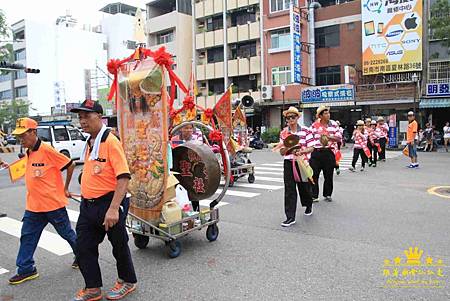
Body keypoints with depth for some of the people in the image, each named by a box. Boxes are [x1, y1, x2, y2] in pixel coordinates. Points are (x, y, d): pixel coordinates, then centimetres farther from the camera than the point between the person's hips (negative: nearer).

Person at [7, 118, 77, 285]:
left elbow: (70, 165, -16)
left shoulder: (47, 150, -19)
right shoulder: (28, 153, 8)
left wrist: (65, 188, -7)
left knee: (67, 233, 9)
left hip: (54, 203, -7)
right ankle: (25, 269, 22)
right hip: (33, 206, 8)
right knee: (27, 236, 10)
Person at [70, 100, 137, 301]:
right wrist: (86, 199, 20)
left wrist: (113, 209, -29)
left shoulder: (110, 142, -17)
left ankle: (128, 281, 33)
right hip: (88, 205, 8)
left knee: (119, 246, 11)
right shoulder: (89, 143, 9)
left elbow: (124, 177, -24)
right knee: (84, 247, 14)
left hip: (108, 203, -8)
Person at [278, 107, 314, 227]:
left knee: (304, 186, 13)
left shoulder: (305, 131, -4)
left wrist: (301, 152, -22)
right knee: (289, 189, -2)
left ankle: (308, 205, 45)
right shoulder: (283, 132, 5)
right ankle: (290, 217, 2)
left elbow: (310, 148, -5)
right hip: (288, 162, 2)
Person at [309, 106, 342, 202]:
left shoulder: (333, 124, 4)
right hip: (316, 152, 0)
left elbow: (339, 138, 2)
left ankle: (327, 194, 24)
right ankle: (314, 195, 7)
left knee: (328, 175, 8)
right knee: (313, 174, -2)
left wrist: (328, 137, -12)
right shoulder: (314, 125, 3)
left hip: (328, 152, 1)